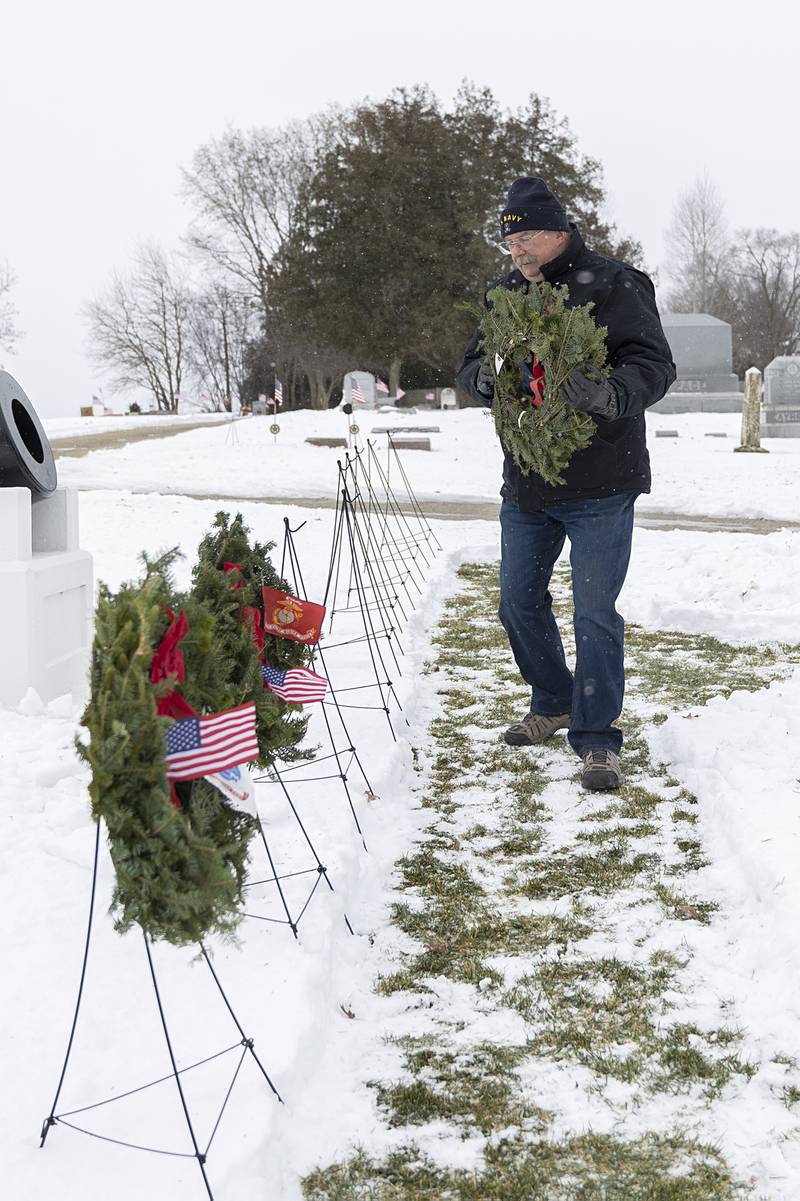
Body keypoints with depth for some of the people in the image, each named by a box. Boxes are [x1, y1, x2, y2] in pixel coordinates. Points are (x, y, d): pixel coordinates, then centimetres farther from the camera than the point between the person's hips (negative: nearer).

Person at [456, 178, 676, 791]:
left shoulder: (615, 286, -9)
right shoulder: (505, 293, 9)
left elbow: (655, 365, -16)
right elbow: (471, 366, 11)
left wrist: (607, 393, -36)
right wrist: (485, 375, -14)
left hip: (600, 486, -6)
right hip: (525, 486, 6)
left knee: (595, 612, -4)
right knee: (519, 600, 15)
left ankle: (596, 739, 7)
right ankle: (553, 703, 36)